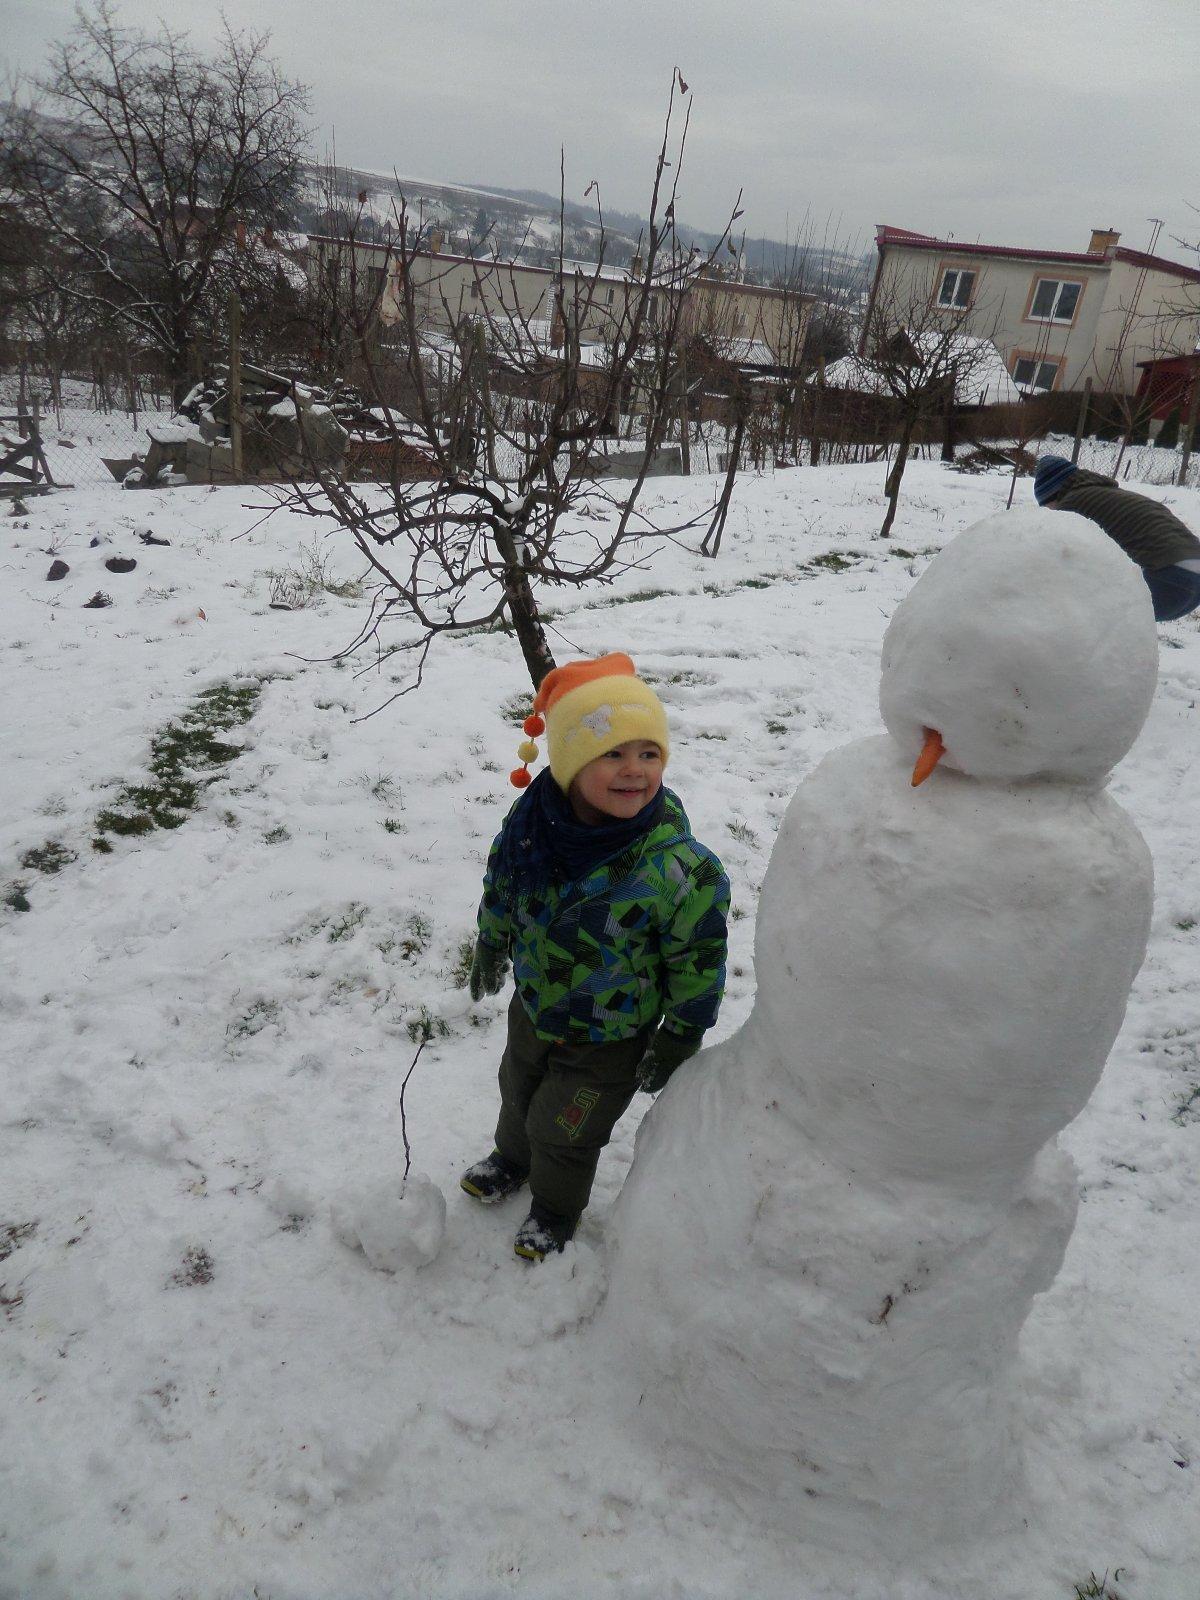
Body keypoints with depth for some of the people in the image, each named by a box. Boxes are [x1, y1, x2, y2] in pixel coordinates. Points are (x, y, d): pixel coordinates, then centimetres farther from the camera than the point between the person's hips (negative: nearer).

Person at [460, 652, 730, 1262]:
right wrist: (491, 947, 14)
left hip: (609, 1040, -4)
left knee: (564, 1132, 19)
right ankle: (513, 1159, 66)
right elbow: (500, 885, 0)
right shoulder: (532, 817, -22)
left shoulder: (678, 867, -35)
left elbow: (699, 960, -20)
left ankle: (554, 1208, 52)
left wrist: (679, 1040, -10)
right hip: (532, 1006, 5)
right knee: (519, 1093, 32)